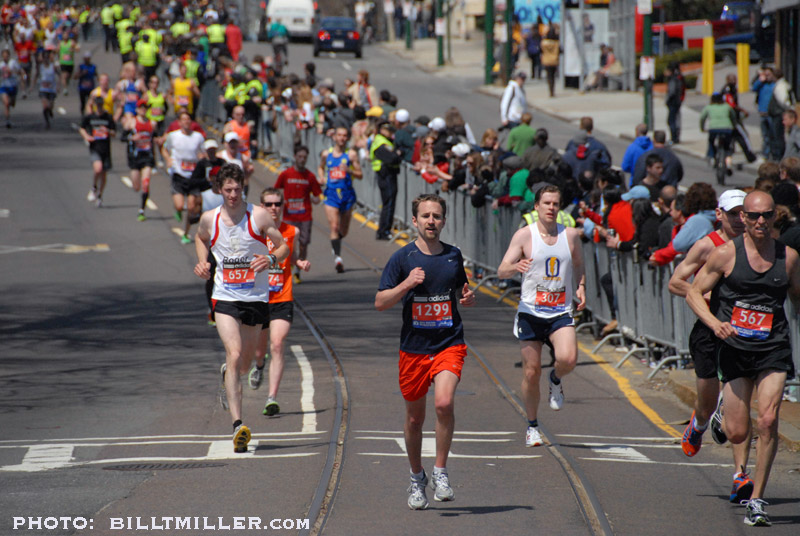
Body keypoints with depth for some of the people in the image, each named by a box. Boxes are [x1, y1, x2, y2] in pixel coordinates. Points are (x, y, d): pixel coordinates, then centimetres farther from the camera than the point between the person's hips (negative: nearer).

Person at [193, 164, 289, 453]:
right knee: (234, 355, -20)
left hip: (256, 297, 1)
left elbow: (284, 246, -2)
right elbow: (200, 239, 23)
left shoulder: (259, 215, -6)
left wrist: (271, 259, -23)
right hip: (225, 298, -1)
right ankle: (237, 424, -24)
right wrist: (203, 263, 4)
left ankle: (228, 372, 53)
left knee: (244, 364, 13)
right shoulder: (209, 219, 0)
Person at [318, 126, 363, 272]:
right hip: (331, 194, 0)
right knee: (334, 226, -16)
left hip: (347, 194, 0)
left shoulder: (351, 154, -1)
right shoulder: (326, 154, 6)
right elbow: (321, 167, 25)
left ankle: (335, 246, 43)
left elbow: (359, 175, -3)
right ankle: (337, 256, -18)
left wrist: (348, 170, -22)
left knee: (343, 231, 11)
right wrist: (322, 178, 4)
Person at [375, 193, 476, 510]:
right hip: (414, 348, 0)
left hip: (449, 344, 0)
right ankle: (417, 478, 31)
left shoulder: (453, 256, 7)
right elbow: (380, 302, -3)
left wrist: (466, 299, 0)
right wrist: (406, 285, -19)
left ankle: (440, 472, -8)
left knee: (444, 402, -23)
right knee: (414, 418, 9)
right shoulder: (403, 258, -2)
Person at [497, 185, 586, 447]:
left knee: (568, 359, -24)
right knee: (531, 372, 2)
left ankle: (556, 380, 12)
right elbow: (501, 271, -8)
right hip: (530, 312, -1)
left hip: (561, 312, 1)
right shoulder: (524, 235, -3)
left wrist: (580, 287, 4)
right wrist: (515, 267, -30)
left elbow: (578, 265, 22)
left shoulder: (571, 235, 4)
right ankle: (532, 426, 20)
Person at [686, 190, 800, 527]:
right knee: (737, 433, 1)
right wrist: (715, 323, -15)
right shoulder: (726, 253, -3)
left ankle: (757, 500, -5)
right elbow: (694, 292, 2)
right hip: (735, 348, -1)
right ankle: (718, 417, 41)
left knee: (767, 422, -16)